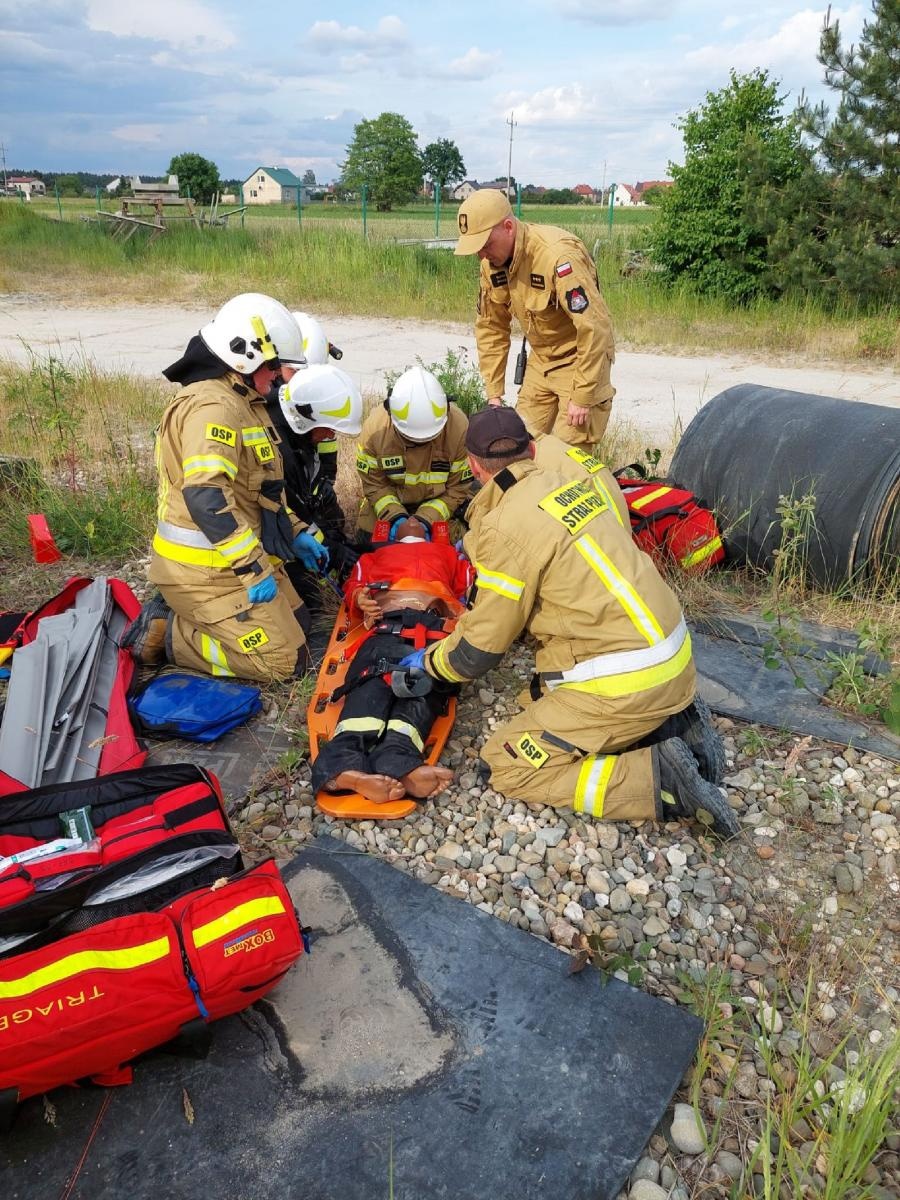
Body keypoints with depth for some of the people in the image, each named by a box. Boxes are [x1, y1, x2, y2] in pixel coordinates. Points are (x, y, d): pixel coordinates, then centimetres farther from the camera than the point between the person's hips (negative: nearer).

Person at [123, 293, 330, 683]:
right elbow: (206, 498, -31)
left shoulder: (240, 401, 14)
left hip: (233, 561, 11)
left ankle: (178, 613, 15)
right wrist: (254, 569, -27)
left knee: (295, 622, 19)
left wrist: (296, 533, 16)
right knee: (284, 661, -9)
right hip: (206, 572, -11)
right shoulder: (213, 406, -21)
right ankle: (163, 633, -2)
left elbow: (259, 487, 23)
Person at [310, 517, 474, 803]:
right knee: (374, 678, -34)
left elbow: (470, 583, 29)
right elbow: (355, 584, 27)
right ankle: (345, 764, -59)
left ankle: (396, 763, -60)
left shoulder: (447, 552, 44)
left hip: (433, 623, 0)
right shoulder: (376, 555, 44)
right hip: (386, 622, 0)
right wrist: (359, 598, 3)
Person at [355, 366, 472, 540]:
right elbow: (373, 484, -16)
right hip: (389, 500, 1)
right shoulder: (375, 428, -28)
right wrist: (395, 516, -30)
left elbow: (457, 488, -20)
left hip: (438, 501, -1)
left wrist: (426, 519, -30)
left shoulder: (459, 427, -31)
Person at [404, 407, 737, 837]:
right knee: (538, 700, 26)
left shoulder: (506, 527, -17)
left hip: (622, 686, -8)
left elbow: (479, 649, -9)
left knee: (508, 766, 1)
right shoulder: (568, 483, 6)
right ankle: (672, 726, 12)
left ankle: (657, 778, -8)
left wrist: (429, 661, 12)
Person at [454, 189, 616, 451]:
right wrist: (494, 393, 3)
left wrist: (582, 398, -25)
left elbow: (595, 327, -28)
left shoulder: (558, 256, -29)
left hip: (580, 358, -7)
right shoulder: (492, 262, -5)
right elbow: (490, 327, 6)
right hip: (540, 359, 7)